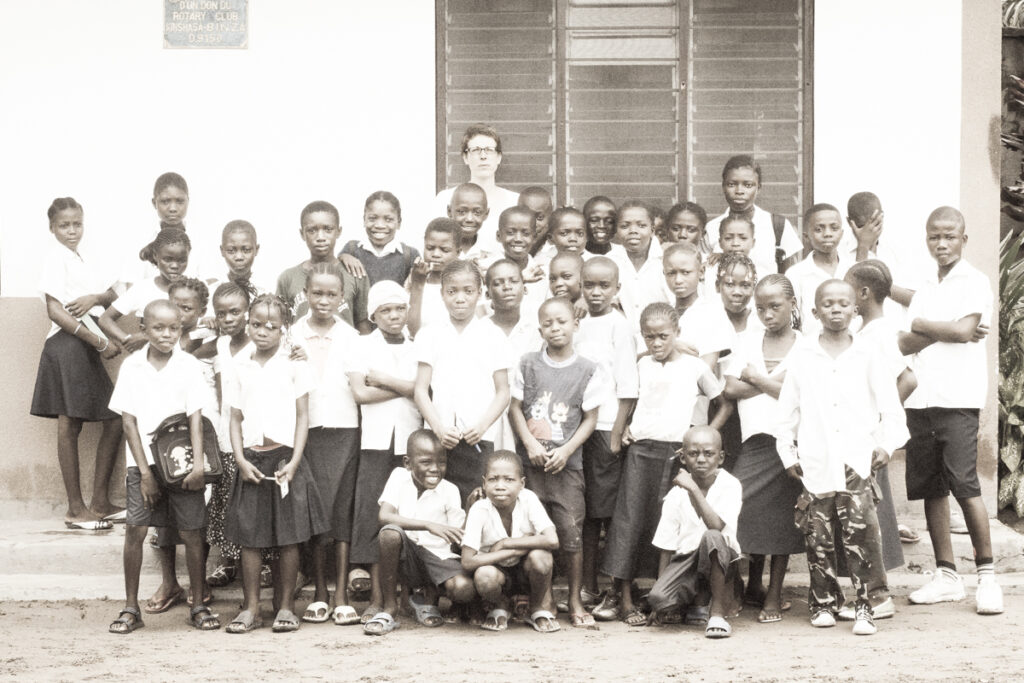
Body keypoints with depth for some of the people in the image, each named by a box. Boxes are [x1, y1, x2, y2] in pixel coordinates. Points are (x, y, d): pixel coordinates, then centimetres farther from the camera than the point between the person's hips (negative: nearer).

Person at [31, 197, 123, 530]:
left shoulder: (78, 259, 20)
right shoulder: (56, 255, -6)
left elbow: (113, 295, 13)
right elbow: (54, 310, -15)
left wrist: (95, 297, -11)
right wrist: (100, 342, -18)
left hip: (88, 347, 9)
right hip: (67, 344, -9)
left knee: (115, 421, 7)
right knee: (69, 425, -5)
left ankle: (100, 503, 13)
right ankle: (76, 509, -1)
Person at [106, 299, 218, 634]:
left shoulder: (189, 366, -1)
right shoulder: (132, 366, 1)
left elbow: (195, 418, -5)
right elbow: (128, 420, 0)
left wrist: (198, 464, -15)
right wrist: (145, 471, -6)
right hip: (143, 461, 1)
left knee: (191, 532, 1)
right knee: (135, 529, -5)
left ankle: (198, 605, 13)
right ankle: (131, 607, 5)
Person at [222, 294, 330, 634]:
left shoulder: (293, 364, 1)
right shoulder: (242, 367, 8)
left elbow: (302, 416, -1)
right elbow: (236, 418, 9)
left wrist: (294, 462, -10)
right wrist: (241, 460, -4)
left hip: (285, 457, -2)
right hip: (252, 460, 2)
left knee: (289, 538, 1)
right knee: (249, 537, 3)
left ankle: (286, 606, 11)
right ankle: (251, 608, 11)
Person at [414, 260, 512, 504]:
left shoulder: (492, 336, 8)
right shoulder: (430, 335, 9)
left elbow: (503, 392, 6)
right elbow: (421, 390, 4)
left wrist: (482, 426, -10)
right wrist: (439, 428, -11)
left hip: (479, 439, 0)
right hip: (439, 438, 1)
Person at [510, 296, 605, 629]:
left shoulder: (588, 370, 1)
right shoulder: (528, 364, 4)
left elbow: (590, 419, 1)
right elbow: (515, 408, 5)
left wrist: (566, 451, -10)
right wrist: (531, 444, -8)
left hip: (567, 462, -1)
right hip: (530, 459, 1)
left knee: (571, 531, -3)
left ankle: (575, 601, 9)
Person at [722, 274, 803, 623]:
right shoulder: (747, 340, 11)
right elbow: (731, 388, 2)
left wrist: (758, 379, -6)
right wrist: (776, 382, -4)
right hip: (754, 438, 2)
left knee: (783, 517, 0)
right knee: (748, 508, -3)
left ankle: (774, 595, 9)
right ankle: (754, 584, 18)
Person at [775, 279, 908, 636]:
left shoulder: (867, 355, 5)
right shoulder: (802, 354, 6)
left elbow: (890, 406, 7)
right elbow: (787, 408, 9)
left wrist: (887, 444, -4)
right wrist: (787, 452, 6)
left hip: (858, 462, -1)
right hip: (815, 463, 1)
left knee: (860, 534, -8)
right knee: (818, 537, 4)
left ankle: (863, 606, -1)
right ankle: (823, 601, 18)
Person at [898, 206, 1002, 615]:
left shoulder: (974, 282, 1)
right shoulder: (924, 289, 17)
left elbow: (964, 328, -14)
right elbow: (904, 344, 6)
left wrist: (921, 325, 0)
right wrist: (945, 331, -9)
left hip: (957, 397, -6)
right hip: (920, 398, 6)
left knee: (964, 484, -11)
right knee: (930, 488, 6)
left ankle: (986, 575, -2)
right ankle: (946, 575, 14)